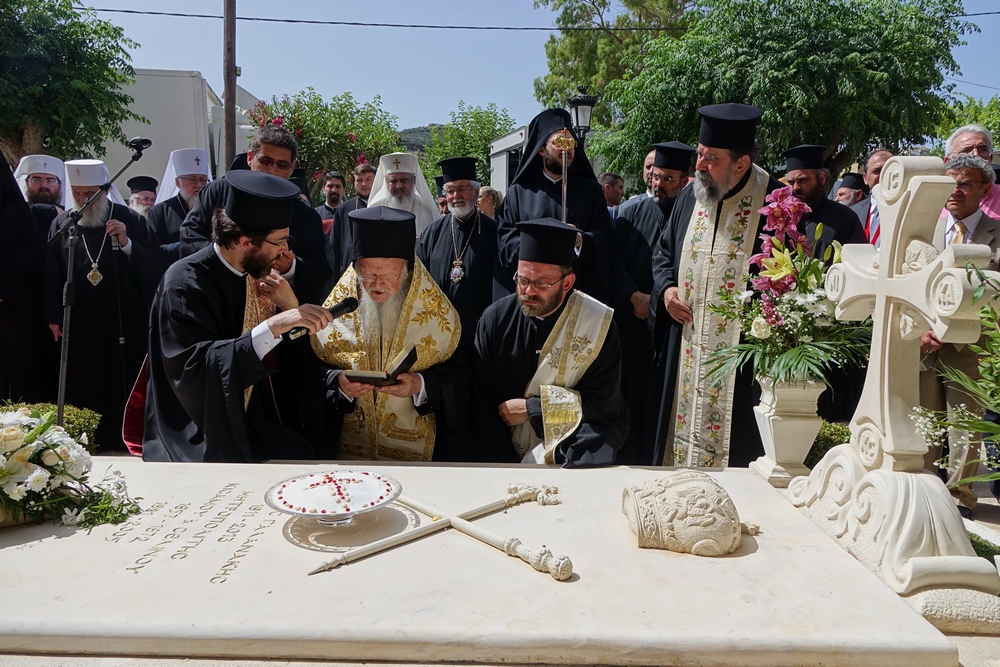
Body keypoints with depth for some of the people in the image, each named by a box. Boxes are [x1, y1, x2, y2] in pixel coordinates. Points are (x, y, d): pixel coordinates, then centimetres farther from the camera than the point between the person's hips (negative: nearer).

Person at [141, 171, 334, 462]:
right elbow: (192, 369, -28)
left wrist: (291, 309, -10)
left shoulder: (256, 275, 3)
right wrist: (273, 326, -35)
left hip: (247, 425, 7)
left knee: (304, 455, -15)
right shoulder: (185, 283, -15)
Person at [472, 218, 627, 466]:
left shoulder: (599, 324, -7)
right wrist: (503, 471, -13)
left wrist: (531, 409, -9)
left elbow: (603, 401, -4)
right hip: (508, 451, 1)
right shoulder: (495, 320, -4)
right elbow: (483, 405, -3)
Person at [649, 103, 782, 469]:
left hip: (742, 359, -5)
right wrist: (666, 288, 3)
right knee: (684, 426, 13)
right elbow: (664, 250, 20)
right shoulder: (690, 197, 8)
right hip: (687, 353, 6)